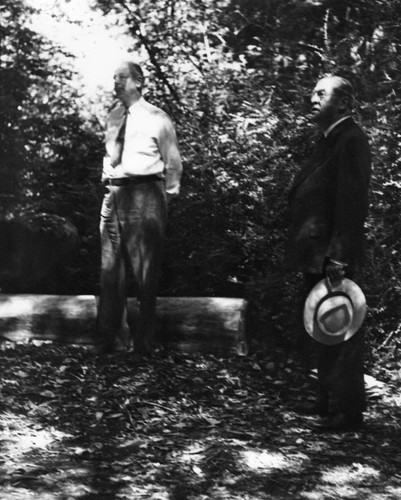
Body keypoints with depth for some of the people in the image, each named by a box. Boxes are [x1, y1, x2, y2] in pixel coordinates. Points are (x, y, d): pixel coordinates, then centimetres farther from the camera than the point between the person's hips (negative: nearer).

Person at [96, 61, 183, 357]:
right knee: (110, 267, 8)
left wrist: (168, 196, 0)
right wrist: (107, 184, 15)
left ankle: (143, 343, 5)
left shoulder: (157, 119, -4)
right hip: (113, 193, 6)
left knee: (145, 270, -2)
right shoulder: (113, 117, 12)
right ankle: (113, 339, 17)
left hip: (144, 193, -6)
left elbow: (173, 162, 1)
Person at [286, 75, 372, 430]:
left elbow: (351, 202, -20)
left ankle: (346, 411, 1)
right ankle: (330, 400, 28)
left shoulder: (351, 140, -13)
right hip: (316, 256, 10)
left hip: (332, 257, -10)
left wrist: (338, 257, -24)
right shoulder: (330, 141, 17)